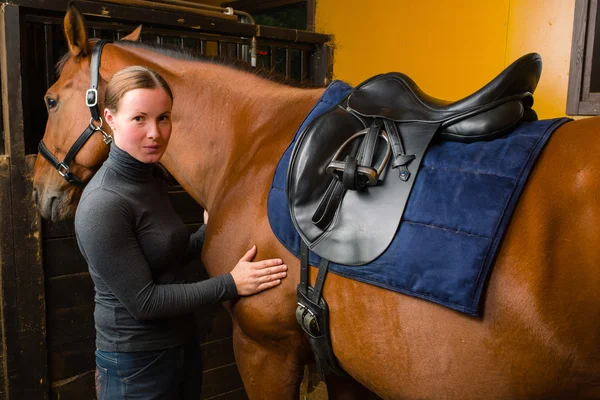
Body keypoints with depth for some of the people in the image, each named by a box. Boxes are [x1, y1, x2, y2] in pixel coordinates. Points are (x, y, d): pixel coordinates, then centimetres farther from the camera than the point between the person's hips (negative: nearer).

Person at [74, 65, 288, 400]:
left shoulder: (152, 178, 1)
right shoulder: (103, 205, -25)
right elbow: (142, 301, -23)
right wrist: (231, 284, -21)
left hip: (178, 345, 8)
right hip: (135, 365, -7)